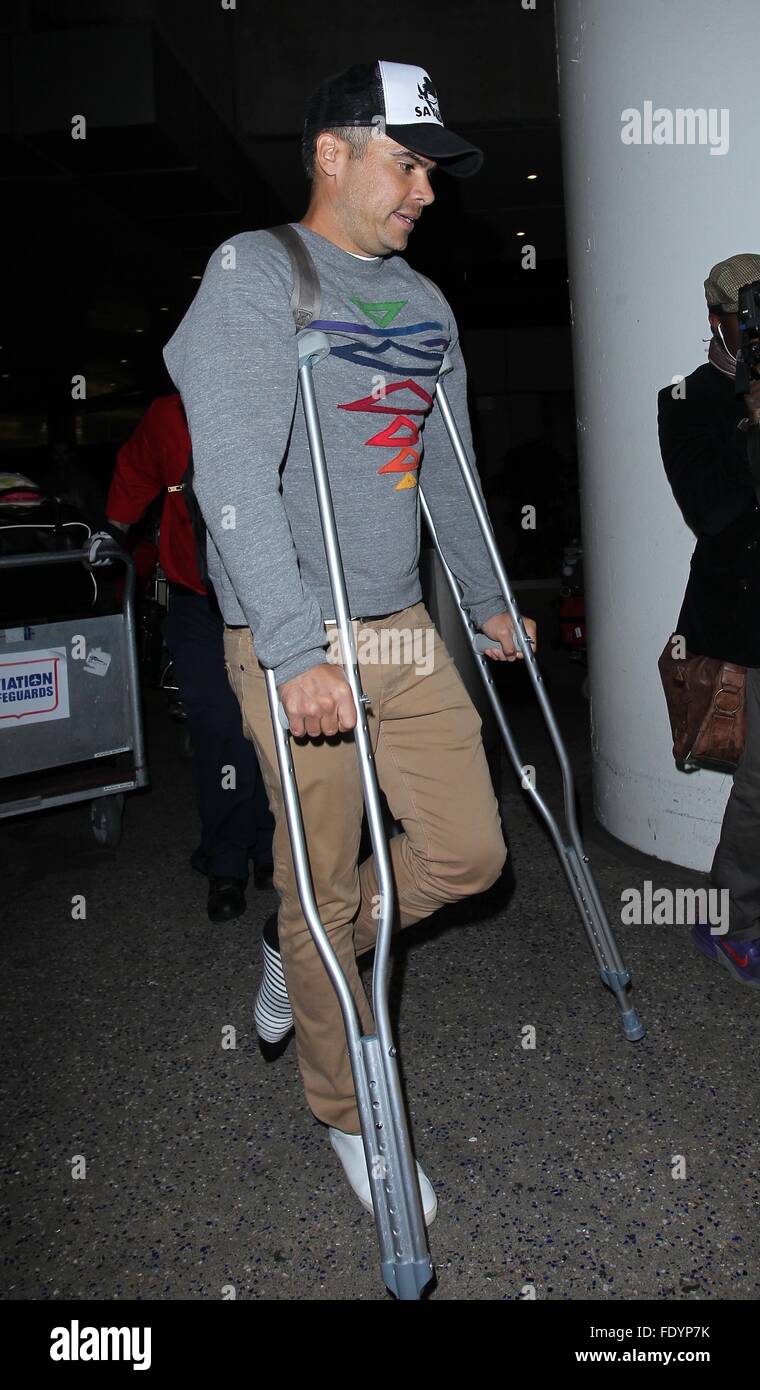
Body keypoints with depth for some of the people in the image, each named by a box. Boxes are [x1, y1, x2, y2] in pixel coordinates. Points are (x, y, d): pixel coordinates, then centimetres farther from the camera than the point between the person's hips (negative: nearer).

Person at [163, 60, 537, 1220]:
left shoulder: (424, 304, 14)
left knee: (469, 852, 8)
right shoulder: (256, 272, -8)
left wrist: (489, 602, 26)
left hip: (404, 631, 7)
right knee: (326, 887, 4)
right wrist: (297, 654, -28)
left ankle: (298, 945, 35)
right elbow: (235, 474, -20)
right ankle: (348, 1118, 27)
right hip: (292, 646, -7)